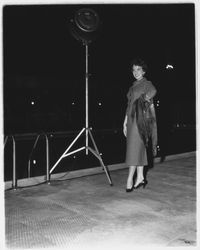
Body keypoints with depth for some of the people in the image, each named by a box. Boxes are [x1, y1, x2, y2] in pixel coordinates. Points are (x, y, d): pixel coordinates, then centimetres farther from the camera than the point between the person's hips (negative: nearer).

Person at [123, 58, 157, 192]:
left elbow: (153, 91, -26)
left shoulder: (147, 84, -3)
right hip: (132, 119, 8)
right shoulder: (134, 86, 18)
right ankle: (140, 178, 16)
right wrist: (125, 122, 17)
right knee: (139, 148, 10)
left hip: (141, 119, -8)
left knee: (135, 148, -7)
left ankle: (130, 179, -1)